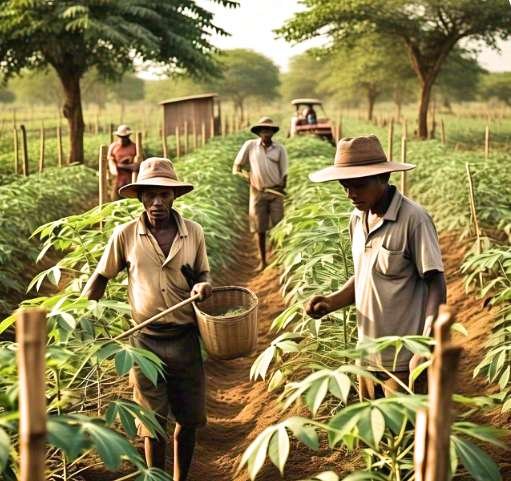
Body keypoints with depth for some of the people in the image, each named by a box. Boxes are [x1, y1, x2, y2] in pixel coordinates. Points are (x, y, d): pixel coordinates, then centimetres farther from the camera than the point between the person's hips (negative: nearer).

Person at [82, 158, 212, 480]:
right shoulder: (125, 235, -5)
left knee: (188, 419, 10)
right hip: (146, 341, -1)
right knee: (153, 423, 7)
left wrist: (203, 286, -11)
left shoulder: (193, 232, -1)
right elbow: (101, 278, 6)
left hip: (186, 339, 2)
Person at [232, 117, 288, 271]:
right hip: (258, 192, 0)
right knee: (260, 229, 5)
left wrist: (282, 188, -9)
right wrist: (245, 174, -15)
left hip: (276, 192, 0)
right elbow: (236, 167, 5)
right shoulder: (250, 146, 1)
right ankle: (262, 261, 15)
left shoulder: (280, 149, 1)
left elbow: (284, 173, 2)